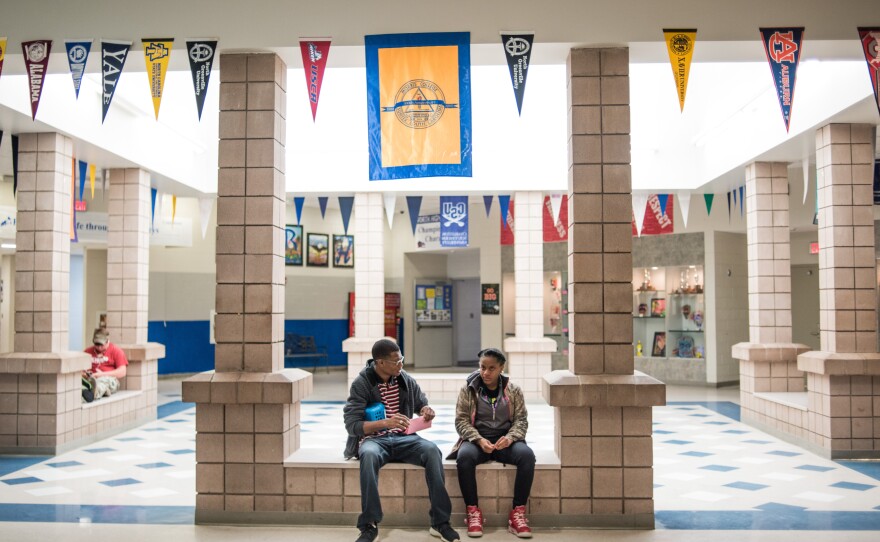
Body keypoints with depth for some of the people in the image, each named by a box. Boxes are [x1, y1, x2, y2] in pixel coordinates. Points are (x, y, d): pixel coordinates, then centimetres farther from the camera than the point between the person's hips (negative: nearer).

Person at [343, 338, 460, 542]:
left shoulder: (406, 380, 6)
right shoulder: (361, 384, -7)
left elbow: (422, 404, 19)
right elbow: (352, 424, -13)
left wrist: (427, 411, -7)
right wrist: (385, 423, -28)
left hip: (403, 438, 3)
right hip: (373, 438, -3)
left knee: (432, 450, -28)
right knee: (369, 455, -39)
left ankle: (440, 522, -22)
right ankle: (369, 525, -29)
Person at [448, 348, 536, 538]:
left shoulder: (513, 390, 6)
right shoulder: (468, 389, 3)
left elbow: (521, 420, 3)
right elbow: (461, 420, -3)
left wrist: (510, 437, -19)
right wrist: (479, 440, -20)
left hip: (505, 439, 1)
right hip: (476, 439, -1)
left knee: (527, 455, -31)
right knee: (464, 456, -36)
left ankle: (518, 513, -21)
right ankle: (473, 511, -21)